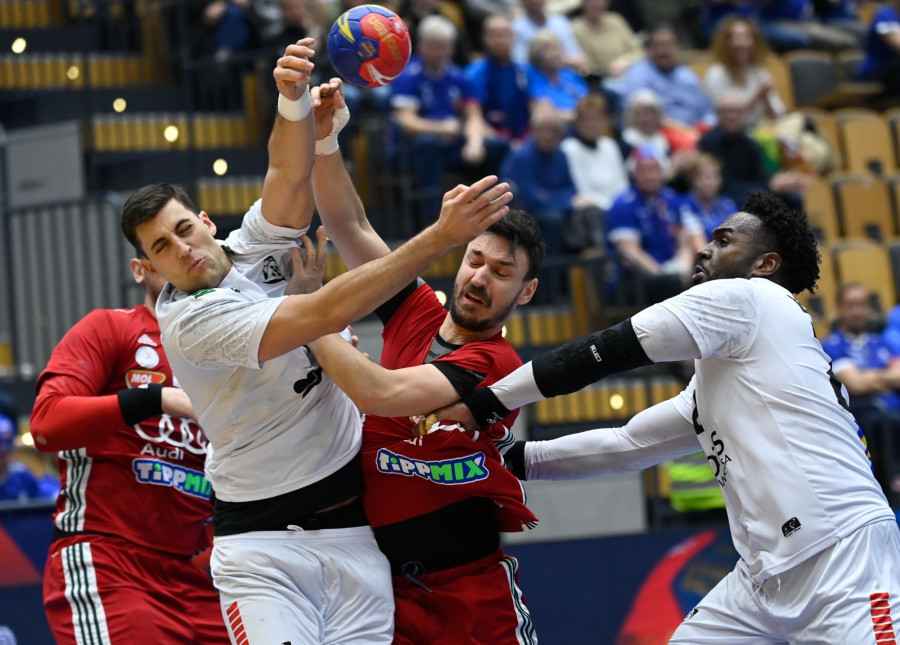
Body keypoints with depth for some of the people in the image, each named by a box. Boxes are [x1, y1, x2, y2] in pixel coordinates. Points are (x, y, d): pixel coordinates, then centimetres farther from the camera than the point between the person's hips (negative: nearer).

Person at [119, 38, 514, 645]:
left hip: (354, 530, 6)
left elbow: (288, 173, -13)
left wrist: (295, 99, -35)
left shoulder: (254, 246, 5)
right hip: (262, 543, -6)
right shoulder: (189, 321, -15)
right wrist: (442, 236, -28)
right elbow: (326, 315, -24)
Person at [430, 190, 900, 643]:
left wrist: (484, 402, 2)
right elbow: (628, 444, 29)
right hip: (768, 574, 10)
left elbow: (597, 355, -3)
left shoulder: (744, 297, -3)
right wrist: (516, 457, 25)